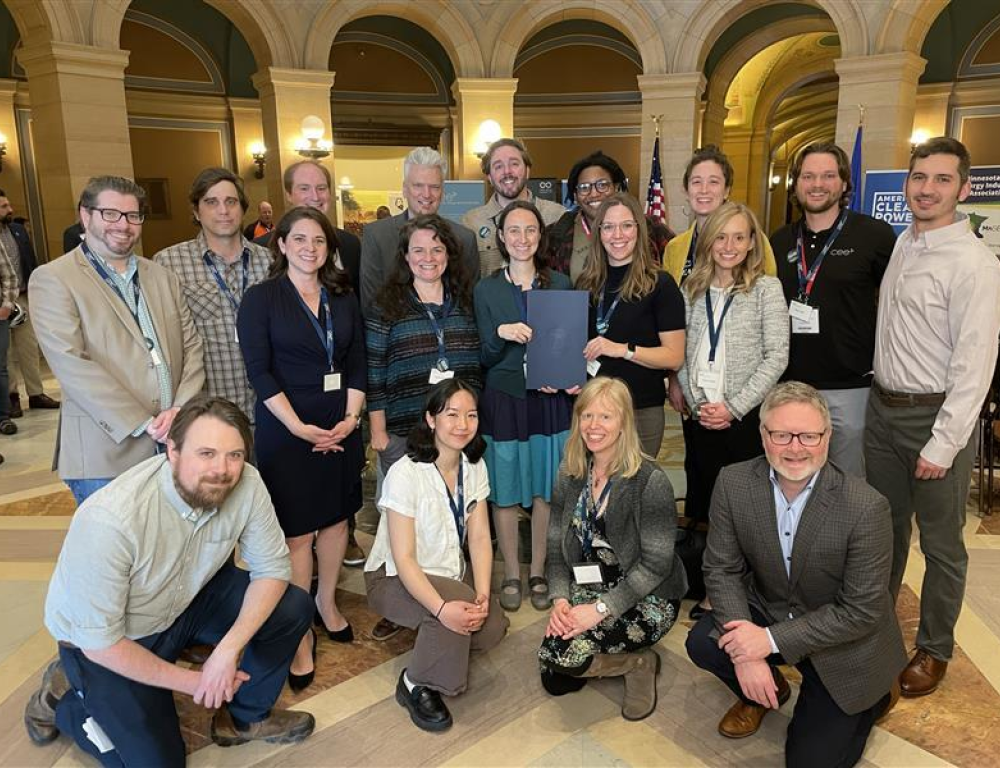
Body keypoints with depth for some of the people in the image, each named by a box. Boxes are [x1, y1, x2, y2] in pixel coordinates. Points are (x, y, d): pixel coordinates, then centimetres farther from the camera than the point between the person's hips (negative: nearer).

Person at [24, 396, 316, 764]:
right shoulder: (110, 520, -35)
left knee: (293, 607, -12)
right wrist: (192, 681, -16)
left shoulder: (245, 483, -23)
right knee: (158, 759, -5)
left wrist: (229, 650, -26)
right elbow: (99, 642, -26)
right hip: (105, 642, -4)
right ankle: (63, 696, 19)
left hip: (190, 599, 4)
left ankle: (244, 717, 12)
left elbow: (272, 568, -13)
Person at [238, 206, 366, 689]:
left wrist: (351, 417, -6)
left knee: (336, 517, 13)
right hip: (286, 430, -4)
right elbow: (259, 371, -11)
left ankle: (327, 604, 33)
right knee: (297, 532, 1)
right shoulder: (261, 299, -5)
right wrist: (301, 428, -16)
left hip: (341, 427, 5)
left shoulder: (343, 298, 9)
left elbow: (358, 363, 7)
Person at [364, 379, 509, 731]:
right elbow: (403, 558, -25)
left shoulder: (474, 466, -4)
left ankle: (432, 635, 16)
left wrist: (483, 594, -20)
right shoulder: (405, 473, -24)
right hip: (393, 578, -6)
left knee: (492, 626, -15)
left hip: (450, 570, 6)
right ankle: (415, 686, -6)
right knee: (455, 611, -32)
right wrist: (442, 607, -37)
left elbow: (480, 537, -6)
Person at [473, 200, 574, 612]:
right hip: (503, 400, -1)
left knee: (545, 489, 7)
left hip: (550, 400, 1)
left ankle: (538, 572, 24)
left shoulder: (560, 284, 5)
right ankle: (511, 574, 23)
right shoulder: (486, 289, 3)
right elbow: (485, 358, 0)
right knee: (505, 491, 5)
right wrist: (501, 334, -20)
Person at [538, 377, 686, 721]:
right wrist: (560, 599, -14)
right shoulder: (570, 476, 0)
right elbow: (556, 547, 2)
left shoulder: (651, 481, -18)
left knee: (564, 651, -24)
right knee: (554, 681, -6)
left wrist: (601, 608, -24)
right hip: (588, 591, 6)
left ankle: (639, 661, 3)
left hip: (645, 600, -5)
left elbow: (655, 564, -19)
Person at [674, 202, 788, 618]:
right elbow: (682, 352, 10)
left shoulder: (766, 288, -2)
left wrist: (733, 407, -13)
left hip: (746, 418, -4)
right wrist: (695, 401, -4)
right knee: (706, 509, 10)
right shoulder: (693, 289, 9)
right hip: (700, 417, 4)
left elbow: (777, 356, -7)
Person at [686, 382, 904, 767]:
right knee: (702, 643, -23)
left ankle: (875, 694, 27)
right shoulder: (733, 483, -18)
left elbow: (862, 612, -21)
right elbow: (722, 569, -11)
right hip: (766, 612, 3)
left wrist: (771, 640, -25)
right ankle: (763, 692, 12)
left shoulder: (866, 507, -27)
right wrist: (745, 652, -23)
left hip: (843, 643, -3)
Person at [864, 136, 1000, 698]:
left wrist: (943, 444, -18)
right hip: (883, 408, 7)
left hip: (936, 415, -6)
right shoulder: (901, 246, 7)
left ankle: (935, 649, 28)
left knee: (941, 542, 8)